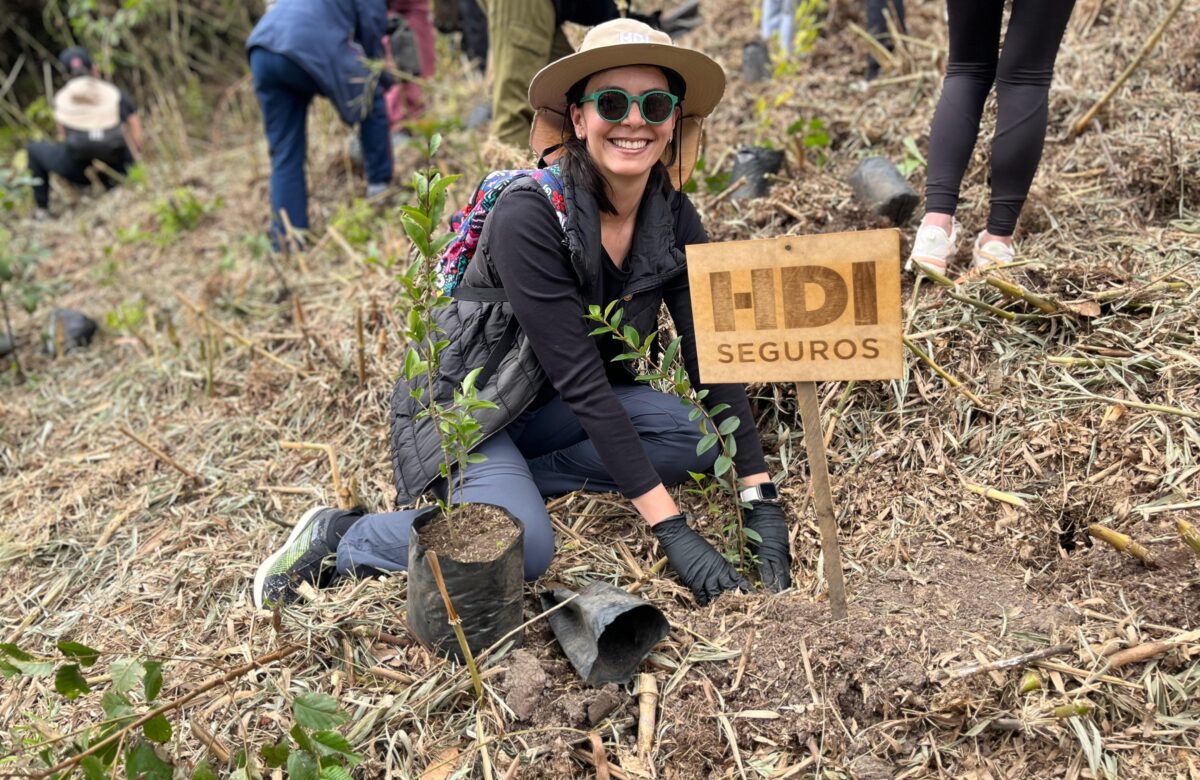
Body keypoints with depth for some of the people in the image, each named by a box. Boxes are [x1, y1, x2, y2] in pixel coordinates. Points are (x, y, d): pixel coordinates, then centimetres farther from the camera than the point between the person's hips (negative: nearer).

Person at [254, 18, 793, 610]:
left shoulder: (673, 217, -8)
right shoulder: (530, 214, -27)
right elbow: (581, 382, -29)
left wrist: (762, 499, -18)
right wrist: (671, 530, -28)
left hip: (543, 406, 7)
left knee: (694, 434, -16)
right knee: (525, 547, -30)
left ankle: (497, 485, -7)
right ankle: (341, 536, -7)